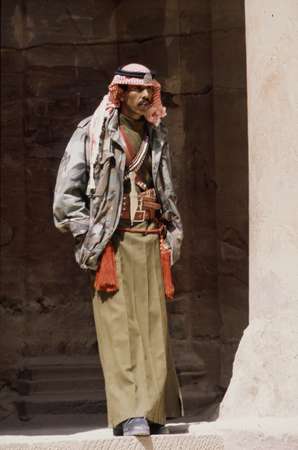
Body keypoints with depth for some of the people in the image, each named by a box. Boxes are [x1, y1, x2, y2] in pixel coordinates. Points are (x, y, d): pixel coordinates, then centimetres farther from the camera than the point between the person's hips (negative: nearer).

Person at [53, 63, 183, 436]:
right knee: (119, 328, -11)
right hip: (112, 243, -5)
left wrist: (167, 221, 12)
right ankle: (129, 416, -16)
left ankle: (154, 414, 5)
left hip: (151, 241, 5)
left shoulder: (156, 137, 16)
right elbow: (66, 195, -2)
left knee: (154, 328, 0)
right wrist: (92, 236, -6)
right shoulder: (91, 135, 0)